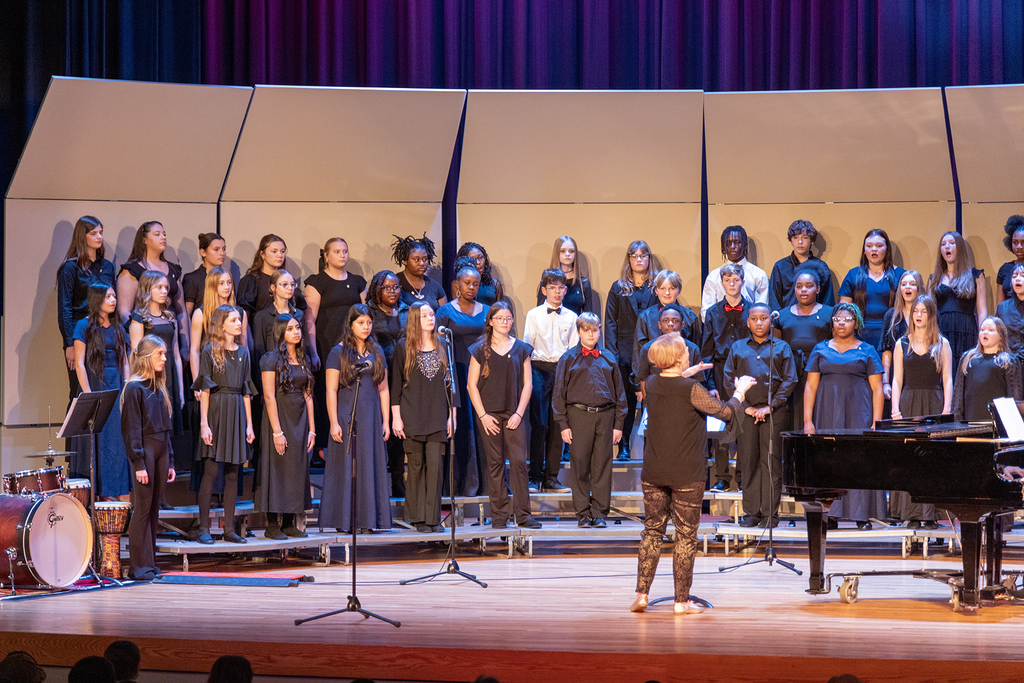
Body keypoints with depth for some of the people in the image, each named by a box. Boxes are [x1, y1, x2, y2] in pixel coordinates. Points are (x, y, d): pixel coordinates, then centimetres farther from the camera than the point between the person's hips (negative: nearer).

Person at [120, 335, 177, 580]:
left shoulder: (159, 388, 15)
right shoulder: (134, 388, -8)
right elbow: (132, 429, -12)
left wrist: (169, 462, 15)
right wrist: (139, 463, -17)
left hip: (161, 451, 7)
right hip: (144, 450, -7)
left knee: (154, 508, 8)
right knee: (143, 508, -6)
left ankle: (150, 563, 12)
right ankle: (139, 566, -2)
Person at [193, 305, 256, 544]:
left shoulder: (243, 352, 13)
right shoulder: (210, 351, -2)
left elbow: (246, 390, 14)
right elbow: (204, 390, -7)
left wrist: (249, 424, 9)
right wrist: (204, 423, -14)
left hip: (237, 412, 5)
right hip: (216, 410, -5)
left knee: (233, 473, 5)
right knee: (210, 471, -6)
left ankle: (229, 528, 8)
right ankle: (204, 528, -1)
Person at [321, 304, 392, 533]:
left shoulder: (376, 352, 11)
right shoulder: (339, 352, -2)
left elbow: (383, 390, 12)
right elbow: (331, 390, -6)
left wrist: (386, 421, 5)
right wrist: (334, 423, -13)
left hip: (371, 418, 4)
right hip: (346, 416, -4)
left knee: (369, 467, 2)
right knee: (346, 467, -2)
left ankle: (366, 521, 6)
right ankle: (344, 521, 1)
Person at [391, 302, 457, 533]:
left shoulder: (443, 346, 9)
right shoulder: (403, 347, 2)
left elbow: (451, 381, 11)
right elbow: (396, 384, 2)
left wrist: (452, 415, 6)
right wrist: (396, 416, -5)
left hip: (437, 416, 2)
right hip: (412, 416, -2)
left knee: (435, 465, -6)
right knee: (416, 466, 2)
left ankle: (433, 517, 0)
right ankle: (418, 518, 8)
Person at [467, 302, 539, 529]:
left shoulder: (521, 349, 9)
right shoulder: (480, 350, 4)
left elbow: (527, 383, 7)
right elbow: (471, 385, 2)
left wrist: (519, 413, -3)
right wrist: (483, 415, -7)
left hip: (513, 414, 1)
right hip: (489, 413, -1)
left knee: (519, 461, -7)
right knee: (495, 462, 0)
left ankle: (523, 514, -4)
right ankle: (499, 514, 5)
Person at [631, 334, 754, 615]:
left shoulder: (652, 384, 0)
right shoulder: (692, 390, -18)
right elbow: (726, 412, -12)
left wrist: (685, 374, 33)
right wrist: (740, 391, 4)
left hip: (653, 474, 5)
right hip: (686, 475, -5)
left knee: (653, 530, 14)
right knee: (686, 536, 4)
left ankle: (641, 594, 8)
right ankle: (682, 601, 6)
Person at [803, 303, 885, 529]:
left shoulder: (867, 351, 6)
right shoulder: (820, 350, 10)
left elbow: (877, 389, 2)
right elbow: (810, 386, 6)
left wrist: (876, 422, -8)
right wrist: (807, 420, -3)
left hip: (859, 413, -2)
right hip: (828, 414, 2)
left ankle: (862, 515, -5)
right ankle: (830, 515, -1)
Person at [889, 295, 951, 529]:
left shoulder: (941, 344, 7)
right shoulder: (902, 344, 10)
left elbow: (947, 380, 3)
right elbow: (897, 380, 7)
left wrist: (946, 409, -8)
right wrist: (895, 409, -5)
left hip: (934, 404, -1)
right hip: (909, 403, 1)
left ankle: (931, 513, -4)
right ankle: (912, 514, -1)